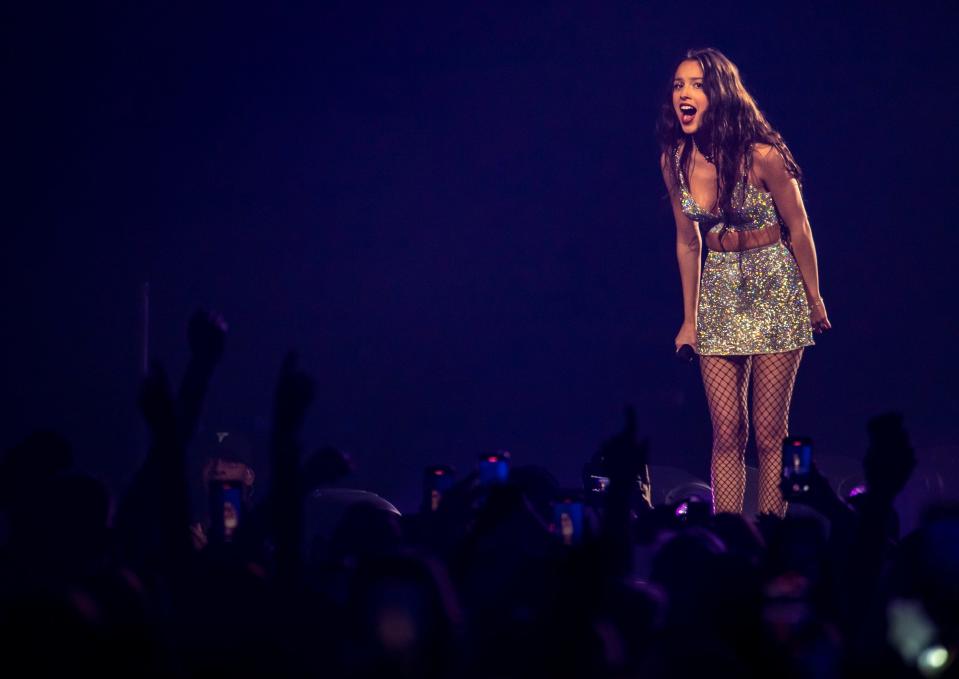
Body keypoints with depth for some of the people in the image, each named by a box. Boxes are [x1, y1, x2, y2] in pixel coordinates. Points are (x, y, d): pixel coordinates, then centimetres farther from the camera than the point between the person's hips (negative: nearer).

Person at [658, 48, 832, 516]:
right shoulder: (675, 160, -3)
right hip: (720, 292, 4)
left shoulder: (761, 155, -18)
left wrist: (814, 299, 1)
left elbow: (798, 227, -6)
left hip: (774, 288, -4)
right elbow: (687, 242, 8)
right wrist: (690, 318, 11)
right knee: (726, 435, 0)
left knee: (769, 435, -2)